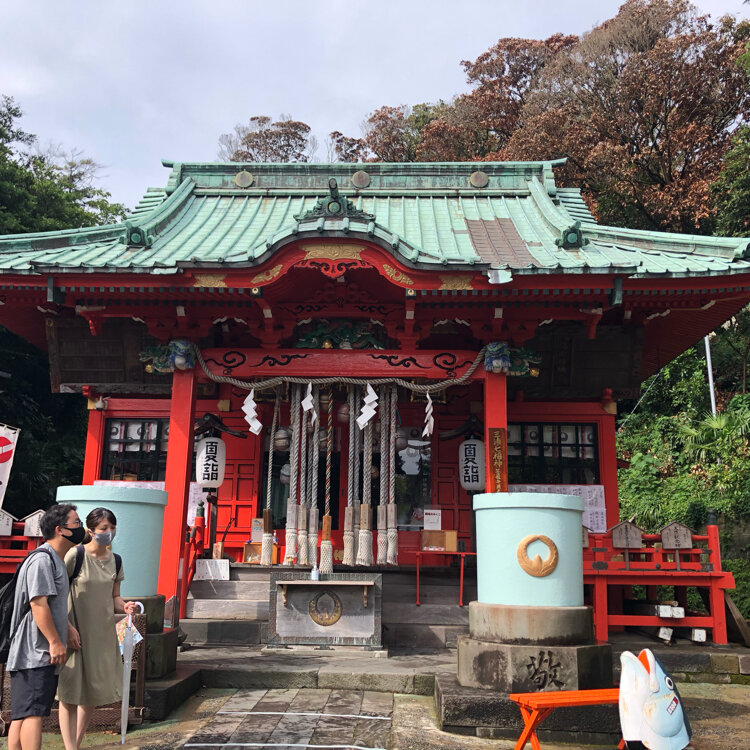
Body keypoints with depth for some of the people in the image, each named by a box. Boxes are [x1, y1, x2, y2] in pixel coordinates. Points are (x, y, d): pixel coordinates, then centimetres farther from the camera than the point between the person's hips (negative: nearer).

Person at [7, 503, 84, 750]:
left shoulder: (55, 560, 18)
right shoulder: (42, 560, -16)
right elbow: (38, 604, -22)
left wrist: (67, 628, 15)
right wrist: (55, 642, -20)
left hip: (43, 653, 10)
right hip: (35, 651, -10)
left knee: (21, 714, 11)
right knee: (32, 712, -12)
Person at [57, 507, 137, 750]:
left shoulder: (115, 561, 5)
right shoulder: (75, 556, -12)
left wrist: (124, 607, -8)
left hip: (103, 633, 6)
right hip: (75, 633, -6)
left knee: (93, 692, 13)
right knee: (70, 693, -1)